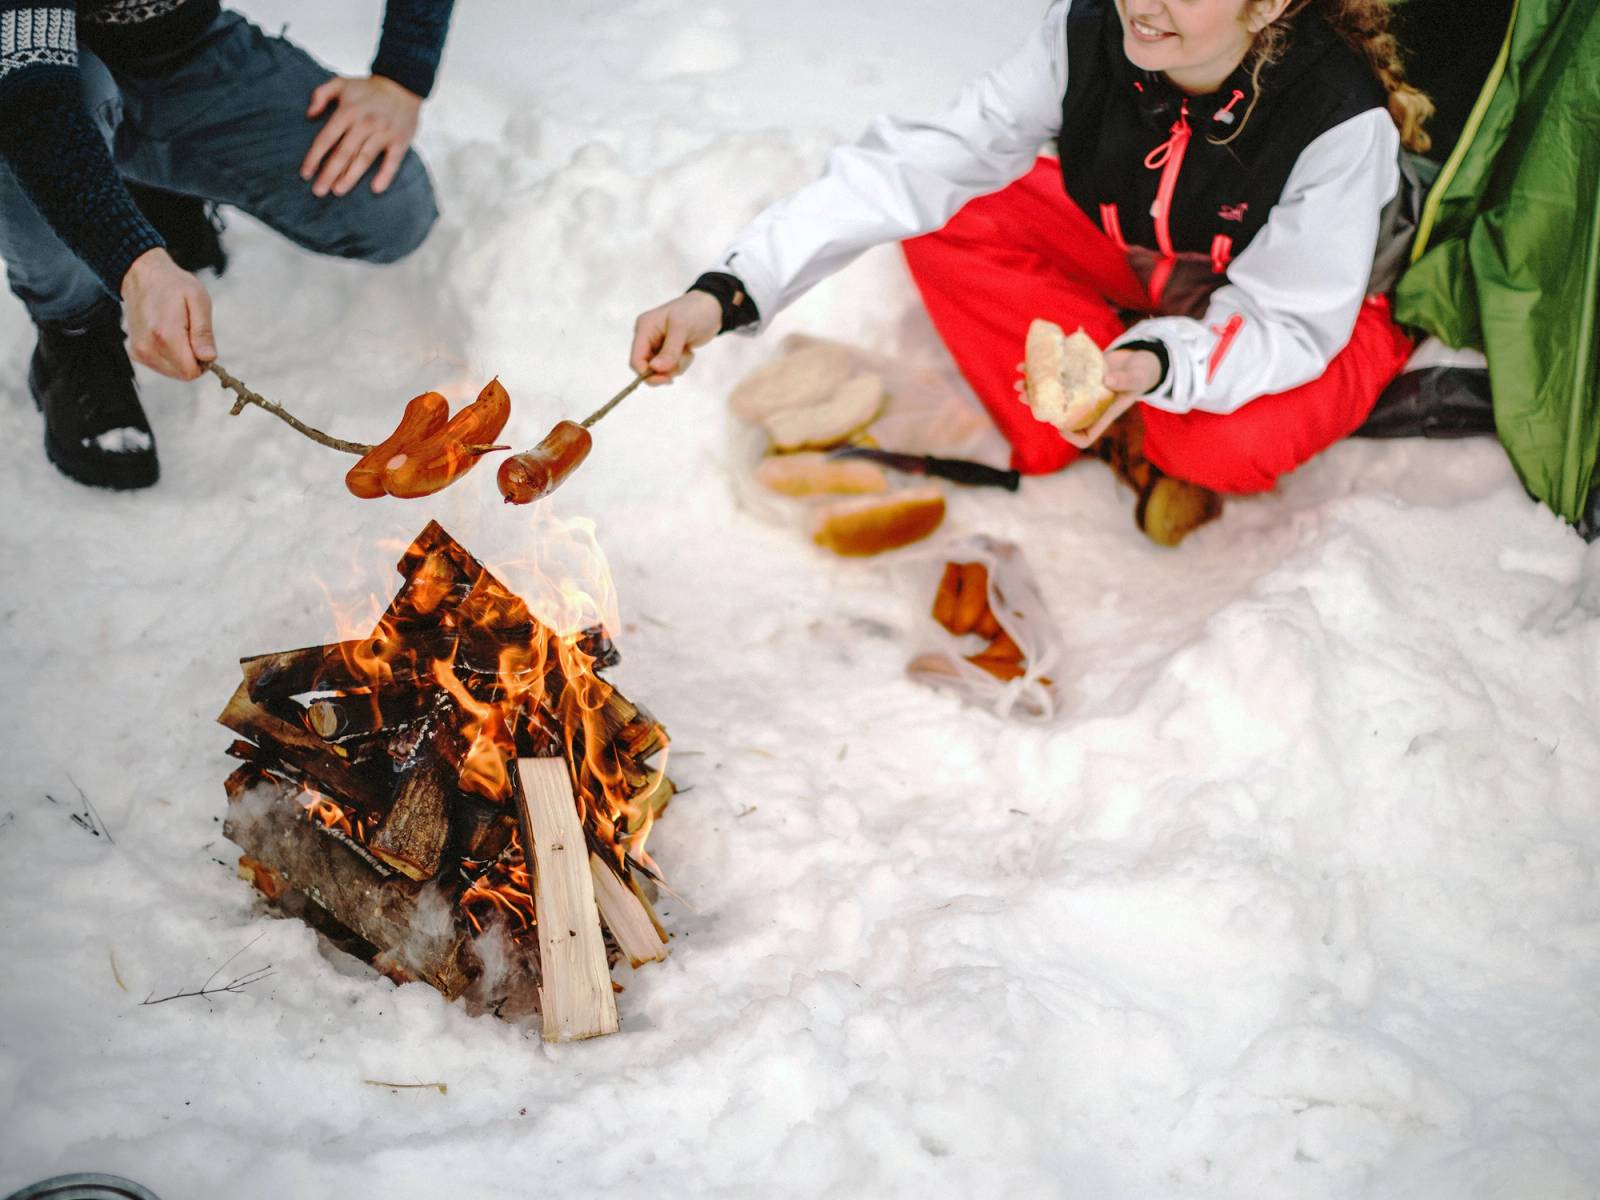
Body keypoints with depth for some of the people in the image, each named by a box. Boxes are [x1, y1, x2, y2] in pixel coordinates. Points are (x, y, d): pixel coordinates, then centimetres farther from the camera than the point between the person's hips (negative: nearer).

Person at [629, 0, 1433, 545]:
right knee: (946, 229, -16)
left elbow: (1288, 324, -28)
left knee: (1231, 447, -38)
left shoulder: (1341, 120, -35)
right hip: (1141, 262, 4)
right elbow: (918, 165, -30)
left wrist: (1160, 366, -51)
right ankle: (1120, 436, -10)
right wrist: (729, 290, -40)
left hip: (1321, 305, -4)